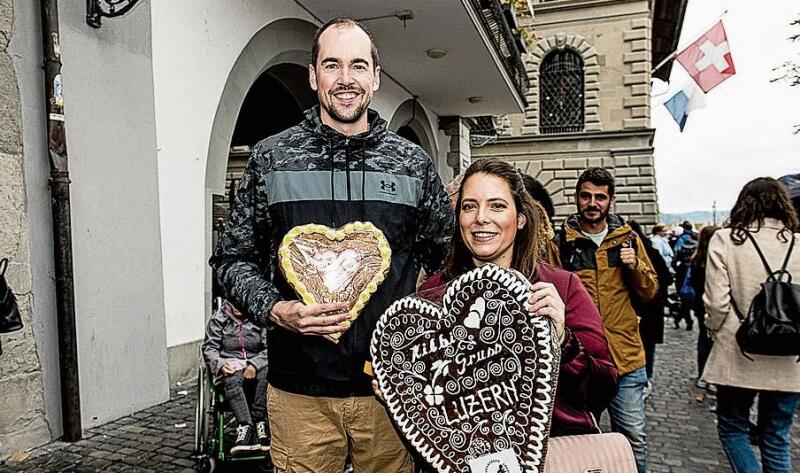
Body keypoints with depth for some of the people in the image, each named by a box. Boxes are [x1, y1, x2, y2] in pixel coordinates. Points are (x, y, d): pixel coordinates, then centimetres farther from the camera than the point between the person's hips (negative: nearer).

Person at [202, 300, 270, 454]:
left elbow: (269, 348, -3)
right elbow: (209, 347, 4)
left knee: (266, 373, -34)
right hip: (230, 365, 0)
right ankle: (247, 426, -40)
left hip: (255, 365, 0)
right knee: (231, 380, -35)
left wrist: (254, 365, -21)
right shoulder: (218, 318, 5)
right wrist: (220, 364, -15)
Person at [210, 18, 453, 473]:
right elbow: (234, 257, 5)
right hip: (299, 389, 0)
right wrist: (274, 310, -13)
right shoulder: (271, 158, 1)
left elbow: (444, 258, 10)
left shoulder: (414, 163, 3)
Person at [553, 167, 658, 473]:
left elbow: (650, 292, 9)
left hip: (626, 356, 2)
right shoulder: (561, 243, -2)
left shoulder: (628, 238, 5)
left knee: (634, 439, 11)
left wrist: (635, 266, -10)